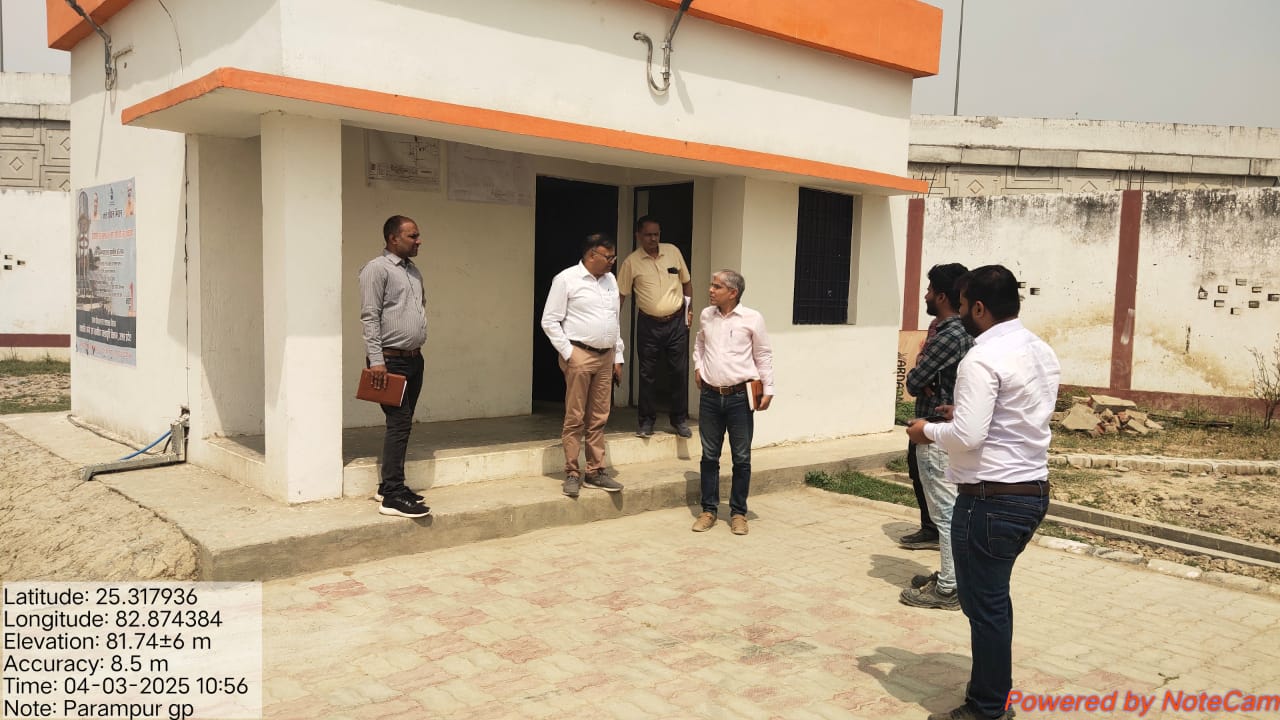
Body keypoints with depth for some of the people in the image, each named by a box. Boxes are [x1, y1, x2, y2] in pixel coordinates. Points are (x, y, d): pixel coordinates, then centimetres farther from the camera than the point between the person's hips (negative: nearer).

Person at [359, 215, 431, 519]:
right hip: (391, 360, -8)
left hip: (414, 358, 8)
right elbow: (369, 317, -15)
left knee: (403, 424, 11)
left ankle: (390, 485, 20)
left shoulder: (413, 270, 16)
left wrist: (417, 348, 17)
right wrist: (376, 360, -20)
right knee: (399, 423, -11)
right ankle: (392, 497, -8)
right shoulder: (377, 268, -9)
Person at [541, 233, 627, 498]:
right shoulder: (567, 280, -6)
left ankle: (595, 472, 17)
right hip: (579, 355, -6)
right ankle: (572, 474, 8)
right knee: (575, 419, -1)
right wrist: (568, 353, -11)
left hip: (605, 356, 6)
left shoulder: (610, 280, 13)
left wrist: (618, 357, 14)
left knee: (599, 419, 10)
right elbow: (549, 321, -6)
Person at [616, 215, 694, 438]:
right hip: (648, 325, -2)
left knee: (679, 372, 5)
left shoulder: (673, 252, 3)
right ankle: (647, 421, 16)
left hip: (677, 322, 2)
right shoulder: (631, 262, -5)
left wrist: (689, 308, 7)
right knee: (647, 374, 4)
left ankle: (680, 419, 18)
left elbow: (686, 282, 13)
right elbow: (620, 294, -2)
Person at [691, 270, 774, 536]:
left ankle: (738, 512, 16)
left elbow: (763, 356, 0)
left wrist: (768, 389, -3)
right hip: (710, 396, 3)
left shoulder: (752, 319, -6)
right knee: (709, 456, 9)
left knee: (741, 458, 5)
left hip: (739, 397, -3)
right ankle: (709, 509, 20)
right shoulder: (706, 315, 6)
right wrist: (697, 366, 11)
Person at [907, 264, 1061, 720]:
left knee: (984, 603, 4)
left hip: (990, 499, -9)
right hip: (1033, 491, 9)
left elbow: (967, 437, -25)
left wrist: (929, 431, -7)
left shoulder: (983, 358, -19)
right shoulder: (1043, 353, 10)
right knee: (994, 597, 21)